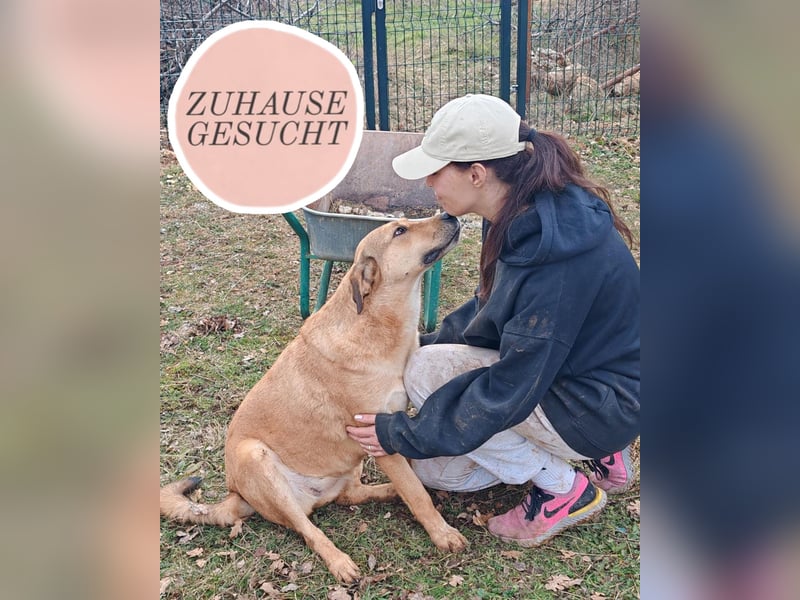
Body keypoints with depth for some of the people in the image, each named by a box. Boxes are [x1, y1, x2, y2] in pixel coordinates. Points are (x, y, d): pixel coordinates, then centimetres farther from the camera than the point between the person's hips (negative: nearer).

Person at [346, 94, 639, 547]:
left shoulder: (559, 255, -32)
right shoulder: (523, 219, -4)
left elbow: (511, 387, -28)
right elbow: (490, 308, 12)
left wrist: (404, 435, -20)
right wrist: (420, 347, 5)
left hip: (598, 406, -9)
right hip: (553, 372, 9)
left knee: (426, 374, -18)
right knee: (434, 468, 8)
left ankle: (566, 490, -4)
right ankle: (598, 452, 14)